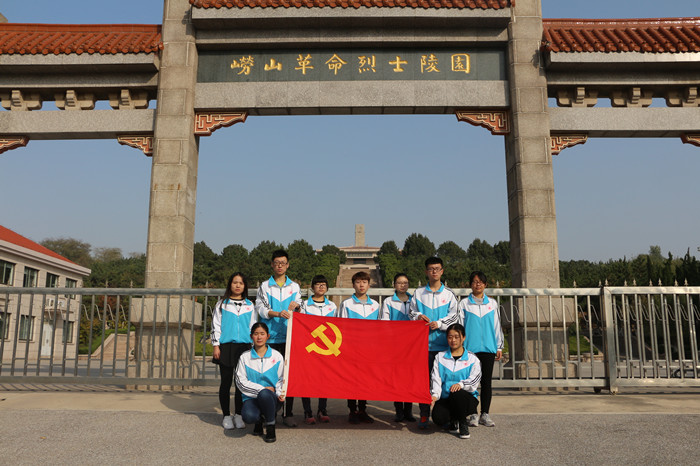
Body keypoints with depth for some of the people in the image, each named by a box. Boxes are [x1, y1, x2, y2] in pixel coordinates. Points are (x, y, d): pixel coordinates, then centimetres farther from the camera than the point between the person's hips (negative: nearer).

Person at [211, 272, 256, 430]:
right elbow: (215, 325, 4)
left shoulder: (249, 305, 12)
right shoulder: (222, 304, 7)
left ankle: (238, 415, 14)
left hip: (244, 346, 1)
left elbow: (253, 328, 13)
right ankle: (226, 416, 13)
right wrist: (216, 345, -4)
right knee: (226, 382, 2)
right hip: (226, 346, -1)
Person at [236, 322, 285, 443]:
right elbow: (241, 381, 0)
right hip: (251, 397, 0)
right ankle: (259, 420, 7)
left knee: (264, 394, -38)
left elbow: (281, 379, 9)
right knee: (248, 416, -34)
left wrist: (280, 393, -11)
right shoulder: (245, 357, 7)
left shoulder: (277, 356, 8)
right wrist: (260, 388, -10)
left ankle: (270, 426, -11)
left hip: (271, 398, 0)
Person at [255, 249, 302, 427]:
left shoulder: (294, 287, 15)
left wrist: (295, 307, -10)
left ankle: (288, 414, 6)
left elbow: (299, 309, 14)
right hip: (270, 337, -1)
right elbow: (260, 308, -1)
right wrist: (278, 314, -18)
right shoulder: (264, 286, 10)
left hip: (289, 337, 1)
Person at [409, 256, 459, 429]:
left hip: (443, 342, 0)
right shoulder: (418, 293, 10)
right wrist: (418, 316, -8)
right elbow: (411, 312, 12)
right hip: (424, 343, 0)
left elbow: (454, 316, 2)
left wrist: (439, 323, -12)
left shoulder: (449, 294, 7)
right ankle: (424, 415, 10)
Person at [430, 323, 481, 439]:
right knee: (438, 418, -30)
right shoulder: (440, 357, 13)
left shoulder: (472, 359, 9)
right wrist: (435, 395, -17)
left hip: (467, 398, -1)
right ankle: (453, 421, 9)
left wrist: (461, 384, -27)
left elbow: (474, 379, -6)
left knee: (457, 393, -38)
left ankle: (462, 423, -8)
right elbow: (435, 379, 2)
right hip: (445, 399, 1)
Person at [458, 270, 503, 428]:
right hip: (470, 348, -2)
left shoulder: (492, 304, 11)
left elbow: (497, 326, 13)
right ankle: (473, 414, 8)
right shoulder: (464, 304, 4)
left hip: (488, 347, 2)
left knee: (486, 381, 4)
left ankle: (485, 414, 12)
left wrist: (499, 346, 10)